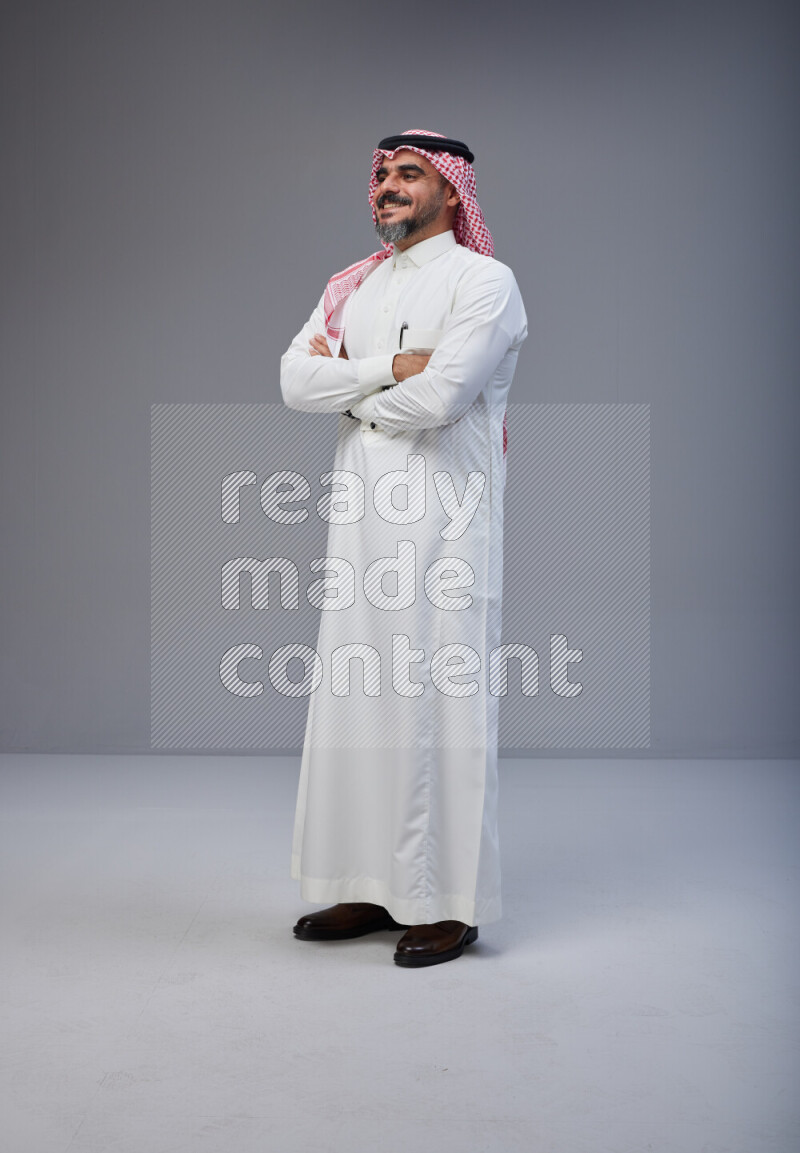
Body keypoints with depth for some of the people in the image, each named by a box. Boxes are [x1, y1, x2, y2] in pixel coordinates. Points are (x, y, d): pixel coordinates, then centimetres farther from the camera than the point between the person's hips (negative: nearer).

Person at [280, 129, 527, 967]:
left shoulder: (484, 280, -2)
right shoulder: (353, 287, 18)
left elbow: (437, 399, -17)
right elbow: (295, 379, 3)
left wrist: (345, 381, -1)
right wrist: (391, 367, -10)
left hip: (443, 522, -6)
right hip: (362, 517, 7)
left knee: (441, 701, -6)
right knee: (354, 698, 7)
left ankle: (449, 904, 4)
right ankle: (371, 888, 18)